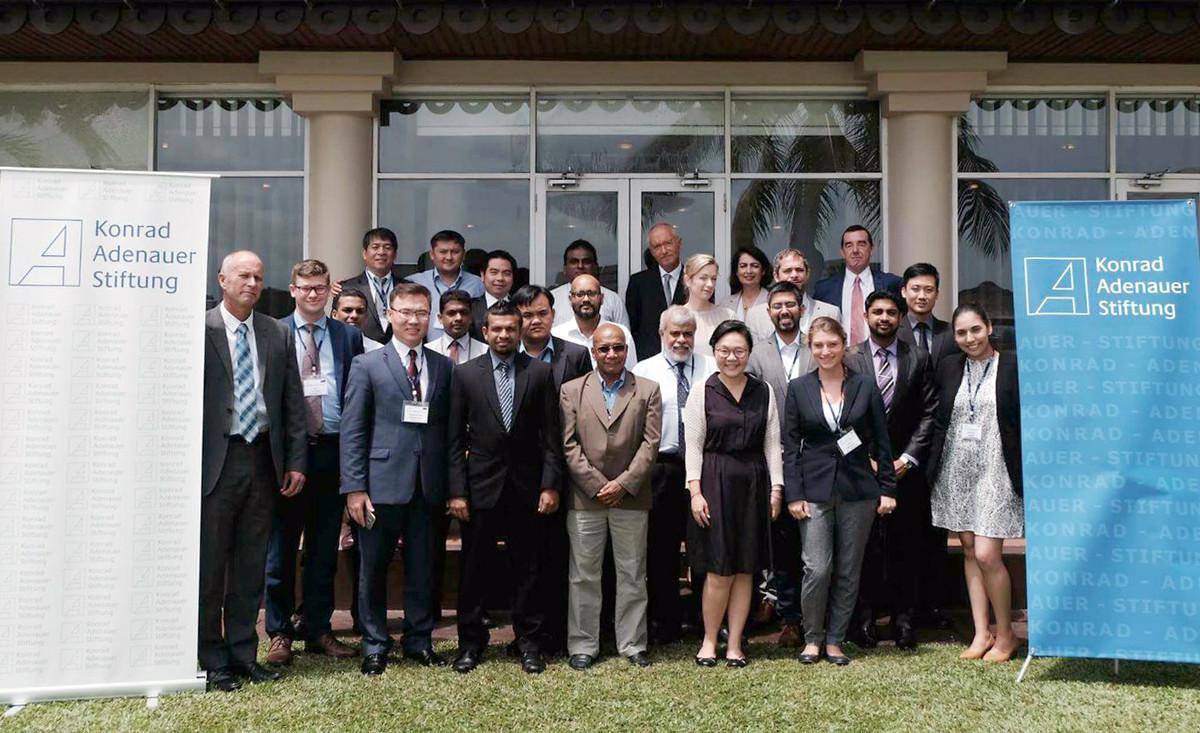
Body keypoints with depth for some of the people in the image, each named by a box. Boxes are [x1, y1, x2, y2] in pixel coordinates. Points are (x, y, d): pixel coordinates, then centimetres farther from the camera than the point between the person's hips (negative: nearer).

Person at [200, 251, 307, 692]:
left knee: (251, 565, 11)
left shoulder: (278, 334, 9)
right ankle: (212, 660, 15)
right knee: (210, 564, 4)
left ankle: (243, 653, 21)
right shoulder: (200, 329, -4)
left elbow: (293, 403, 10)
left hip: (263, 459, 4)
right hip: (216, 460, -4)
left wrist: (296, 461, 5)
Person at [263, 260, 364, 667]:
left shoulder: (349, 336, 8)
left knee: (324, 549, 9)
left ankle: (318, 630, 20)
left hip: (332, 451, 2)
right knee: (280, 548, 5)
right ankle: (280, 633, 16)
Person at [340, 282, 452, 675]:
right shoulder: (367, 365, 2)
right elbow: (352, 431, -2)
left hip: (428, 486, 2)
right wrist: (354, 488, -8)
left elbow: (450, 429, 9)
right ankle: (375, 646, 20)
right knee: (373, 569, 7)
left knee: (422, 568, 10)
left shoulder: (444, 367, 10)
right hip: (382, 484, -2)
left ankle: (419, 641, 25)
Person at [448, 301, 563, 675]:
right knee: (473, 569, 8)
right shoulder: (466, 373, 1)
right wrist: (457, 490, -5)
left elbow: (551, 435, 1)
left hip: (527, 486, 0)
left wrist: (550, 485, -5)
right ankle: (470, 642, 21)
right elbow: (456, 439, 0)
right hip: (481, 486, 0)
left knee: (528, 569, 8)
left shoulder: (540, 372, 2)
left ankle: (529, 642, 20)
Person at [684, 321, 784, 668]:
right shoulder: (702, 393, 1)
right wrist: (695, 492, -7)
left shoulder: (763, 392, 8)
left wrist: (776, 488, 2)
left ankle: (735, 644, 16)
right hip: (716, 482, -3)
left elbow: (772, 444, 8)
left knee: (745, 570, 6)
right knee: (720, 570, -3)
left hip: (754, 483, 3)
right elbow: (693, 446, -1)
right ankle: (709, 640, 14)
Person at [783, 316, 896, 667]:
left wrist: (887, 489, 2)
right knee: (817, 569, -7)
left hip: (858, 489, 1)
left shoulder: (865, 387, 4)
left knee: (848, 571, 6)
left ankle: (834, 640, 18)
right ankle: (812, 638, 12)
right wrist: (793, 494, -4)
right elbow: (790, 446, 2)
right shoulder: (798, 388, 3)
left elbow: (881, 442, 6)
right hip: (815, 489, -1)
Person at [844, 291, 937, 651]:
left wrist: (908, 457, -6)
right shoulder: (850, 359, 4)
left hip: (906, 468, 1)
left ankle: (903, 619, 12)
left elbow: (928, 414, 4)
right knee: (864, 545, 1)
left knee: (906, 546, 3)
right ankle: (865, 618, 9)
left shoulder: (919, 359, 7)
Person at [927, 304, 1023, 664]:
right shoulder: (948, 367, 8)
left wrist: (1026, 476, -8)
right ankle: (981, 634, 17)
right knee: (969, 552, 9)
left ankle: (1005, 633, 10)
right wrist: (933, 470, 6)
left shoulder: (1012, 367, -4)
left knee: (986, 555, -9)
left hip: (995, 471, -4)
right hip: (956, 471, 4)